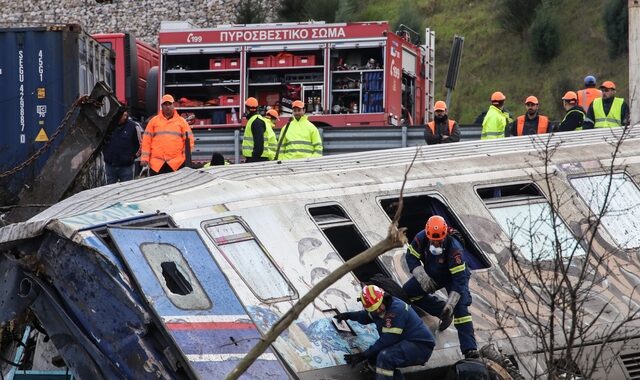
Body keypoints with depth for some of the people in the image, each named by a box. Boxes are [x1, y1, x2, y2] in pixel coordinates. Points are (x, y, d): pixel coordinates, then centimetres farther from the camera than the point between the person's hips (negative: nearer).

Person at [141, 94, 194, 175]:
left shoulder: (181, 121, 10)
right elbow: (146, 140, 9)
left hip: (176, 163, 0)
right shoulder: (154, 121, 11)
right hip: (156, 163, 0)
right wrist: (145, 158, 2)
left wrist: (186, 157, 0)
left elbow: (188, 139, 9)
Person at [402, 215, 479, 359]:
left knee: (459, 308, -24)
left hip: (453, 275, -6)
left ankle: (470, 349, -28)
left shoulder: (454, 248, -39)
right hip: (432, 274, 6)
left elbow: (459, 279, -38)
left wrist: (450, 304, -43)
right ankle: (442, 312, 7)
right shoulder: (421, 238, -27)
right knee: (408, 291, -2)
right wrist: (422, 277, -28)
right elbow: (411, 257, -13)